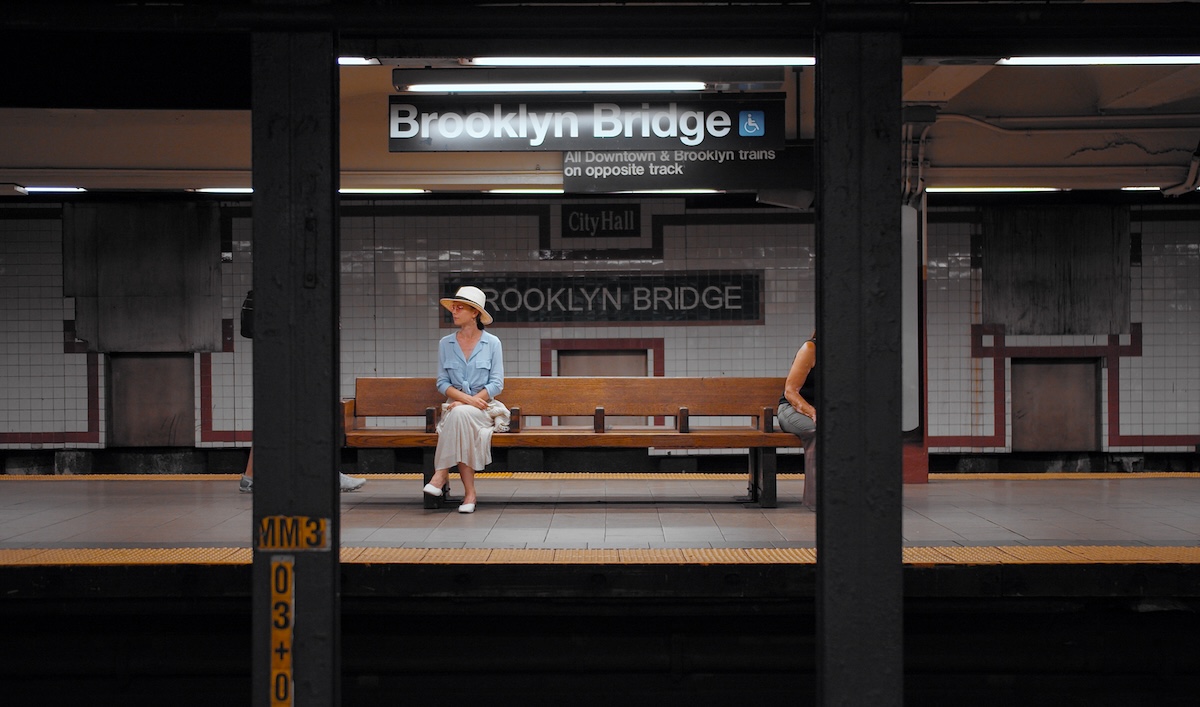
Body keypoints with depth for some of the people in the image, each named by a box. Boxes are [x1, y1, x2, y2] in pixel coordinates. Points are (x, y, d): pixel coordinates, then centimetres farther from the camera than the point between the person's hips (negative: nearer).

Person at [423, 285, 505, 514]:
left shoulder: (492, 343, 3)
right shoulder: (445, 343, 10)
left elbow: (497, 384, -3)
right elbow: (442, 383, 5)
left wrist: (465, 403, -16)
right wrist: (466, 398, -15)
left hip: (484, 408, -2)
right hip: (455, 407, 2)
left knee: (461, 414, -36)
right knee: (459, 416, -35)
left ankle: (442, 474, -33)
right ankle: (469, 492, -36)